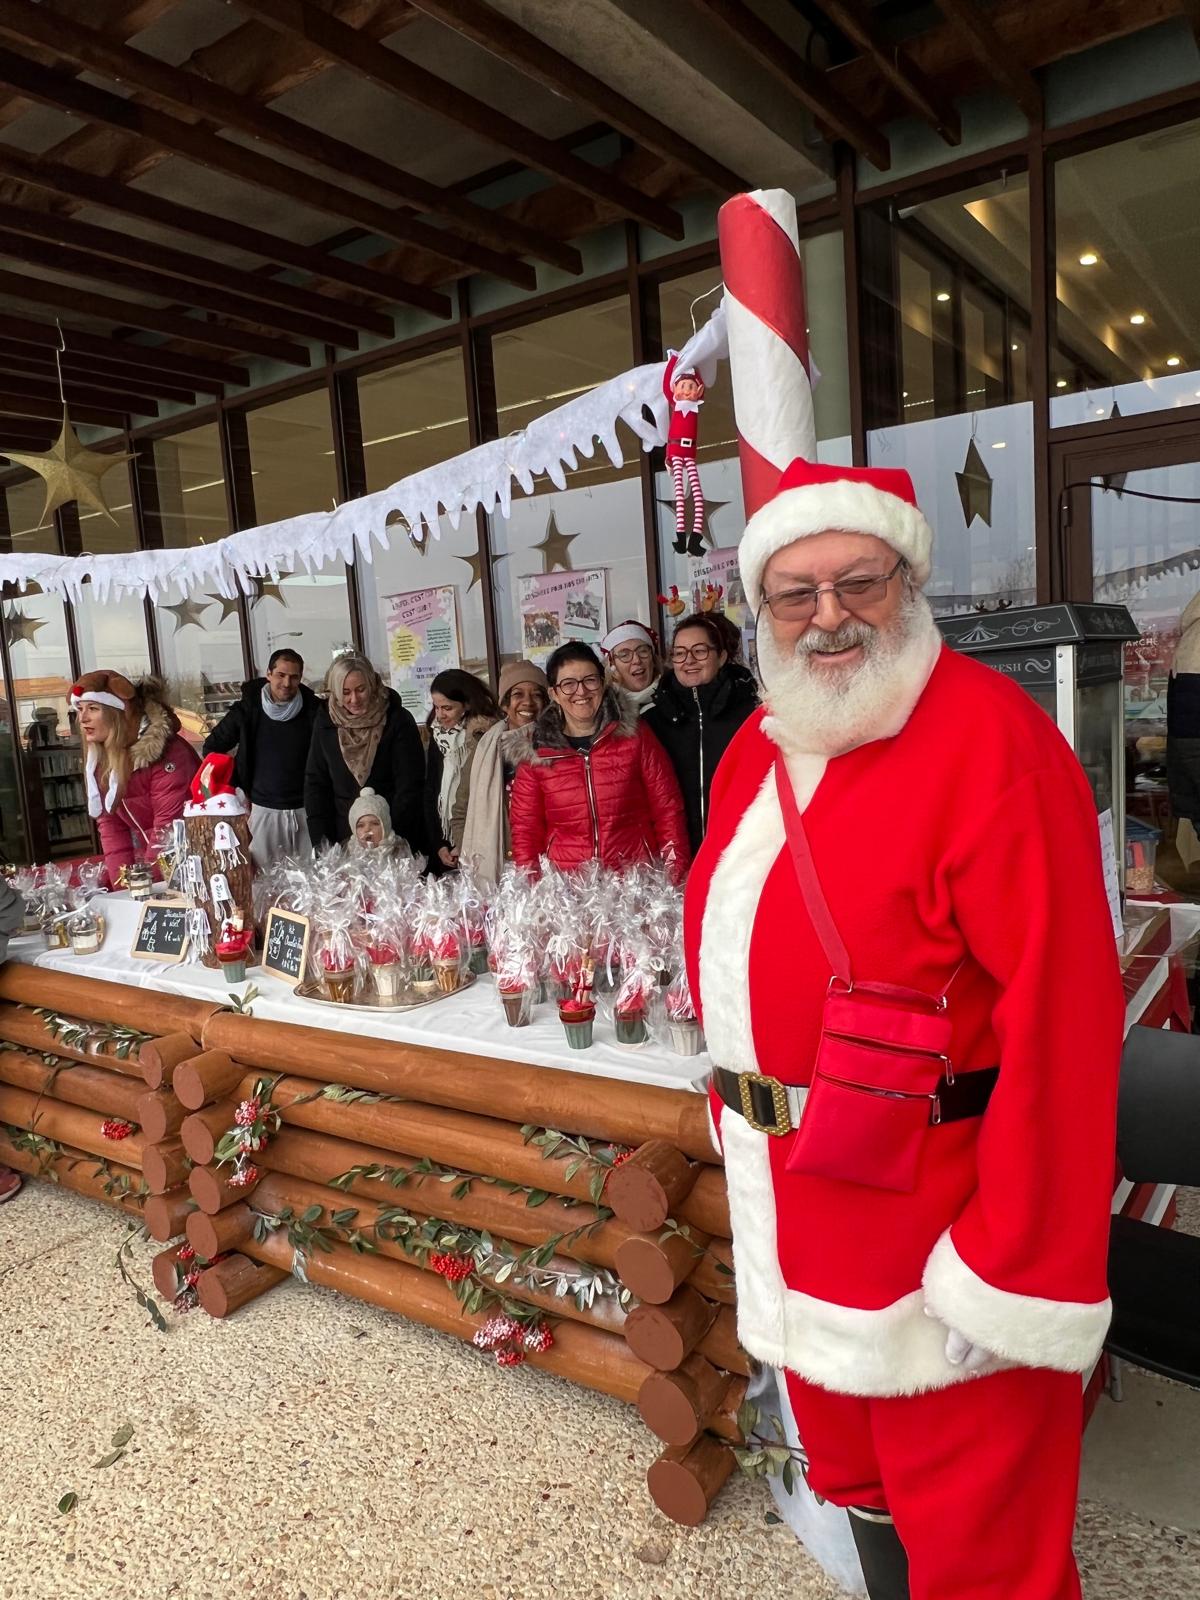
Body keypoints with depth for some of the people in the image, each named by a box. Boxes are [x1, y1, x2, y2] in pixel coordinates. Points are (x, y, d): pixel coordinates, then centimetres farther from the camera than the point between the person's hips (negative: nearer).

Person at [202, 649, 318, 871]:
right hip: (263, 810, 0)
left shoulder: (313, 710, -3)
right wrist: (237, 789, 5)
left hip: (305, 810, 0)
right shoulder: (247, 710, -2)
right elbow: (212, 748, 9)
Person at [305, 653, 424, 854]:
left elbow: (409, 785, -10)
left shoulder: (398, 720, -8)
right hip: (343, 836, 2)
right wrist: (321, 840, -4)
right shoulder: (325, 722, 1)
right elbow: (315, 782, 5)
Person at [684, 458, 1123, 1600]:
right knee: (850, 1471, 27)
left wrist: (1016, 1268, -20)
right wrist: (739, 1107, 15)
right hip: (789, 1194, 7)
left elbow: (1059, 1017, -22)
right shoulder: (759, 748, 5)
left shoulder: (993, 741, -19)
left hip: (931, 1210, -7)